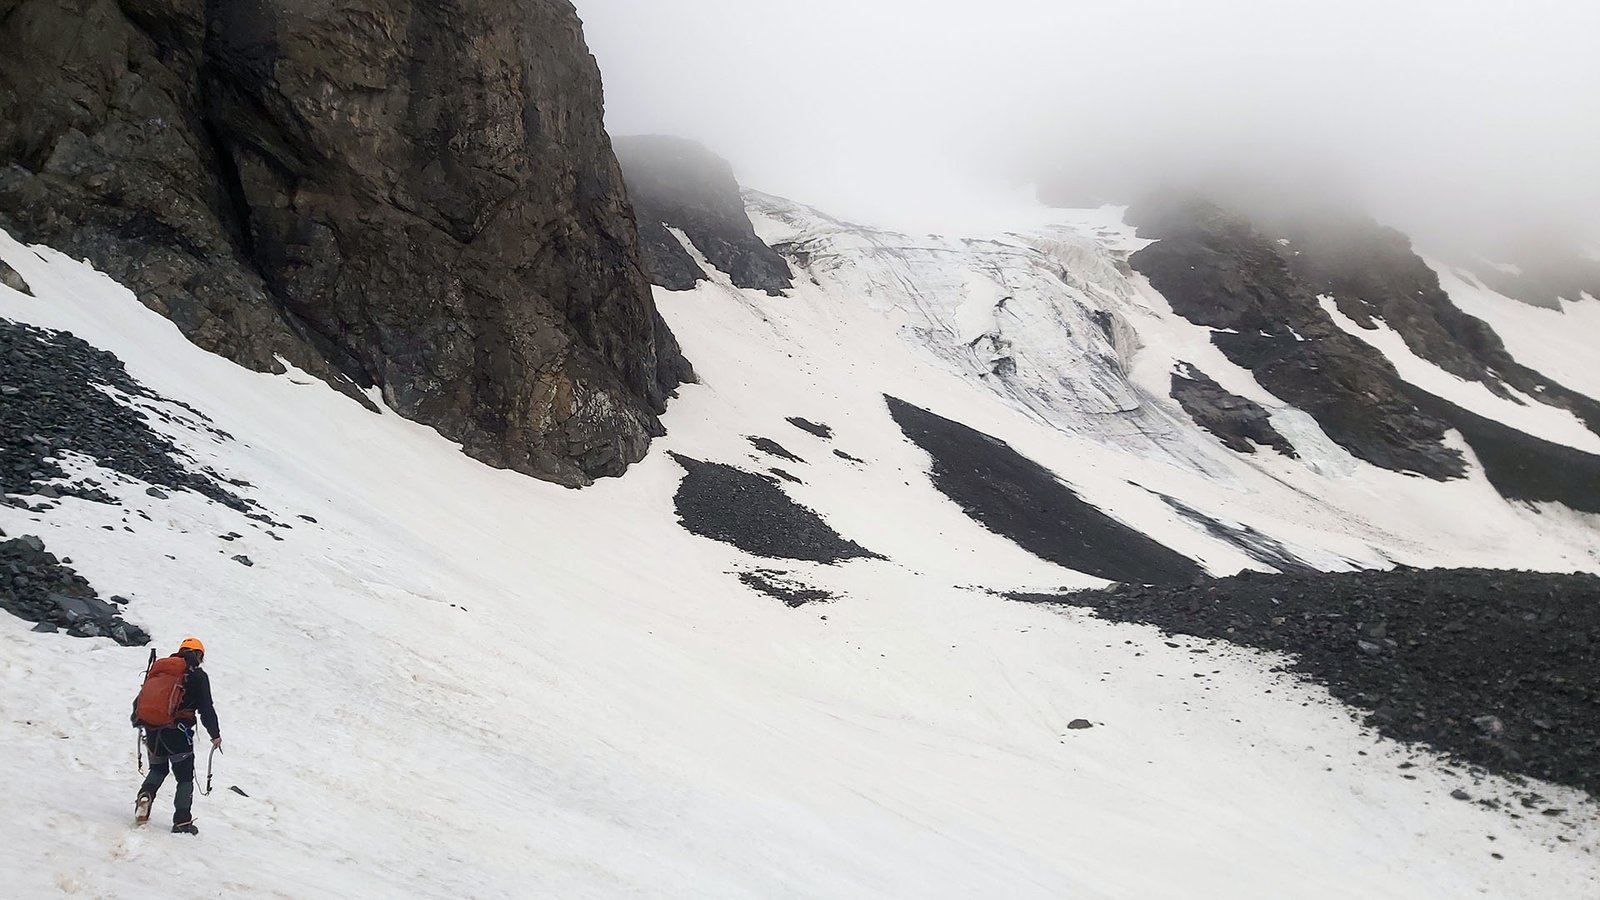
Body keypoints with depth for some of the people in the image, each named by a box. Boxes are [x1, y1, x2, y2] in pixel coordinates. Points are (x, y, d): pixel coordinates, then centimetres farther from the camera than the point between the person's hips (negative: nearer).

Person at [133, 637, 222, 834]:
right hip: (178, 732, -4)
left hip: (152, 730, 4)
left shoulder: (158, 667, 13)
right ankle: (182, 821, 1)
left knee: (157, 769, 25)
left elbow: (140, 698, 17)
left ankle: (146, 795, -3)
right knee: (185, 777, 7)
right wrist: (215, 734, 3)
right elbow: (206, 708, -5)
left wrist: (137, 721, 31)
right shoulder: (197, 675, -1)